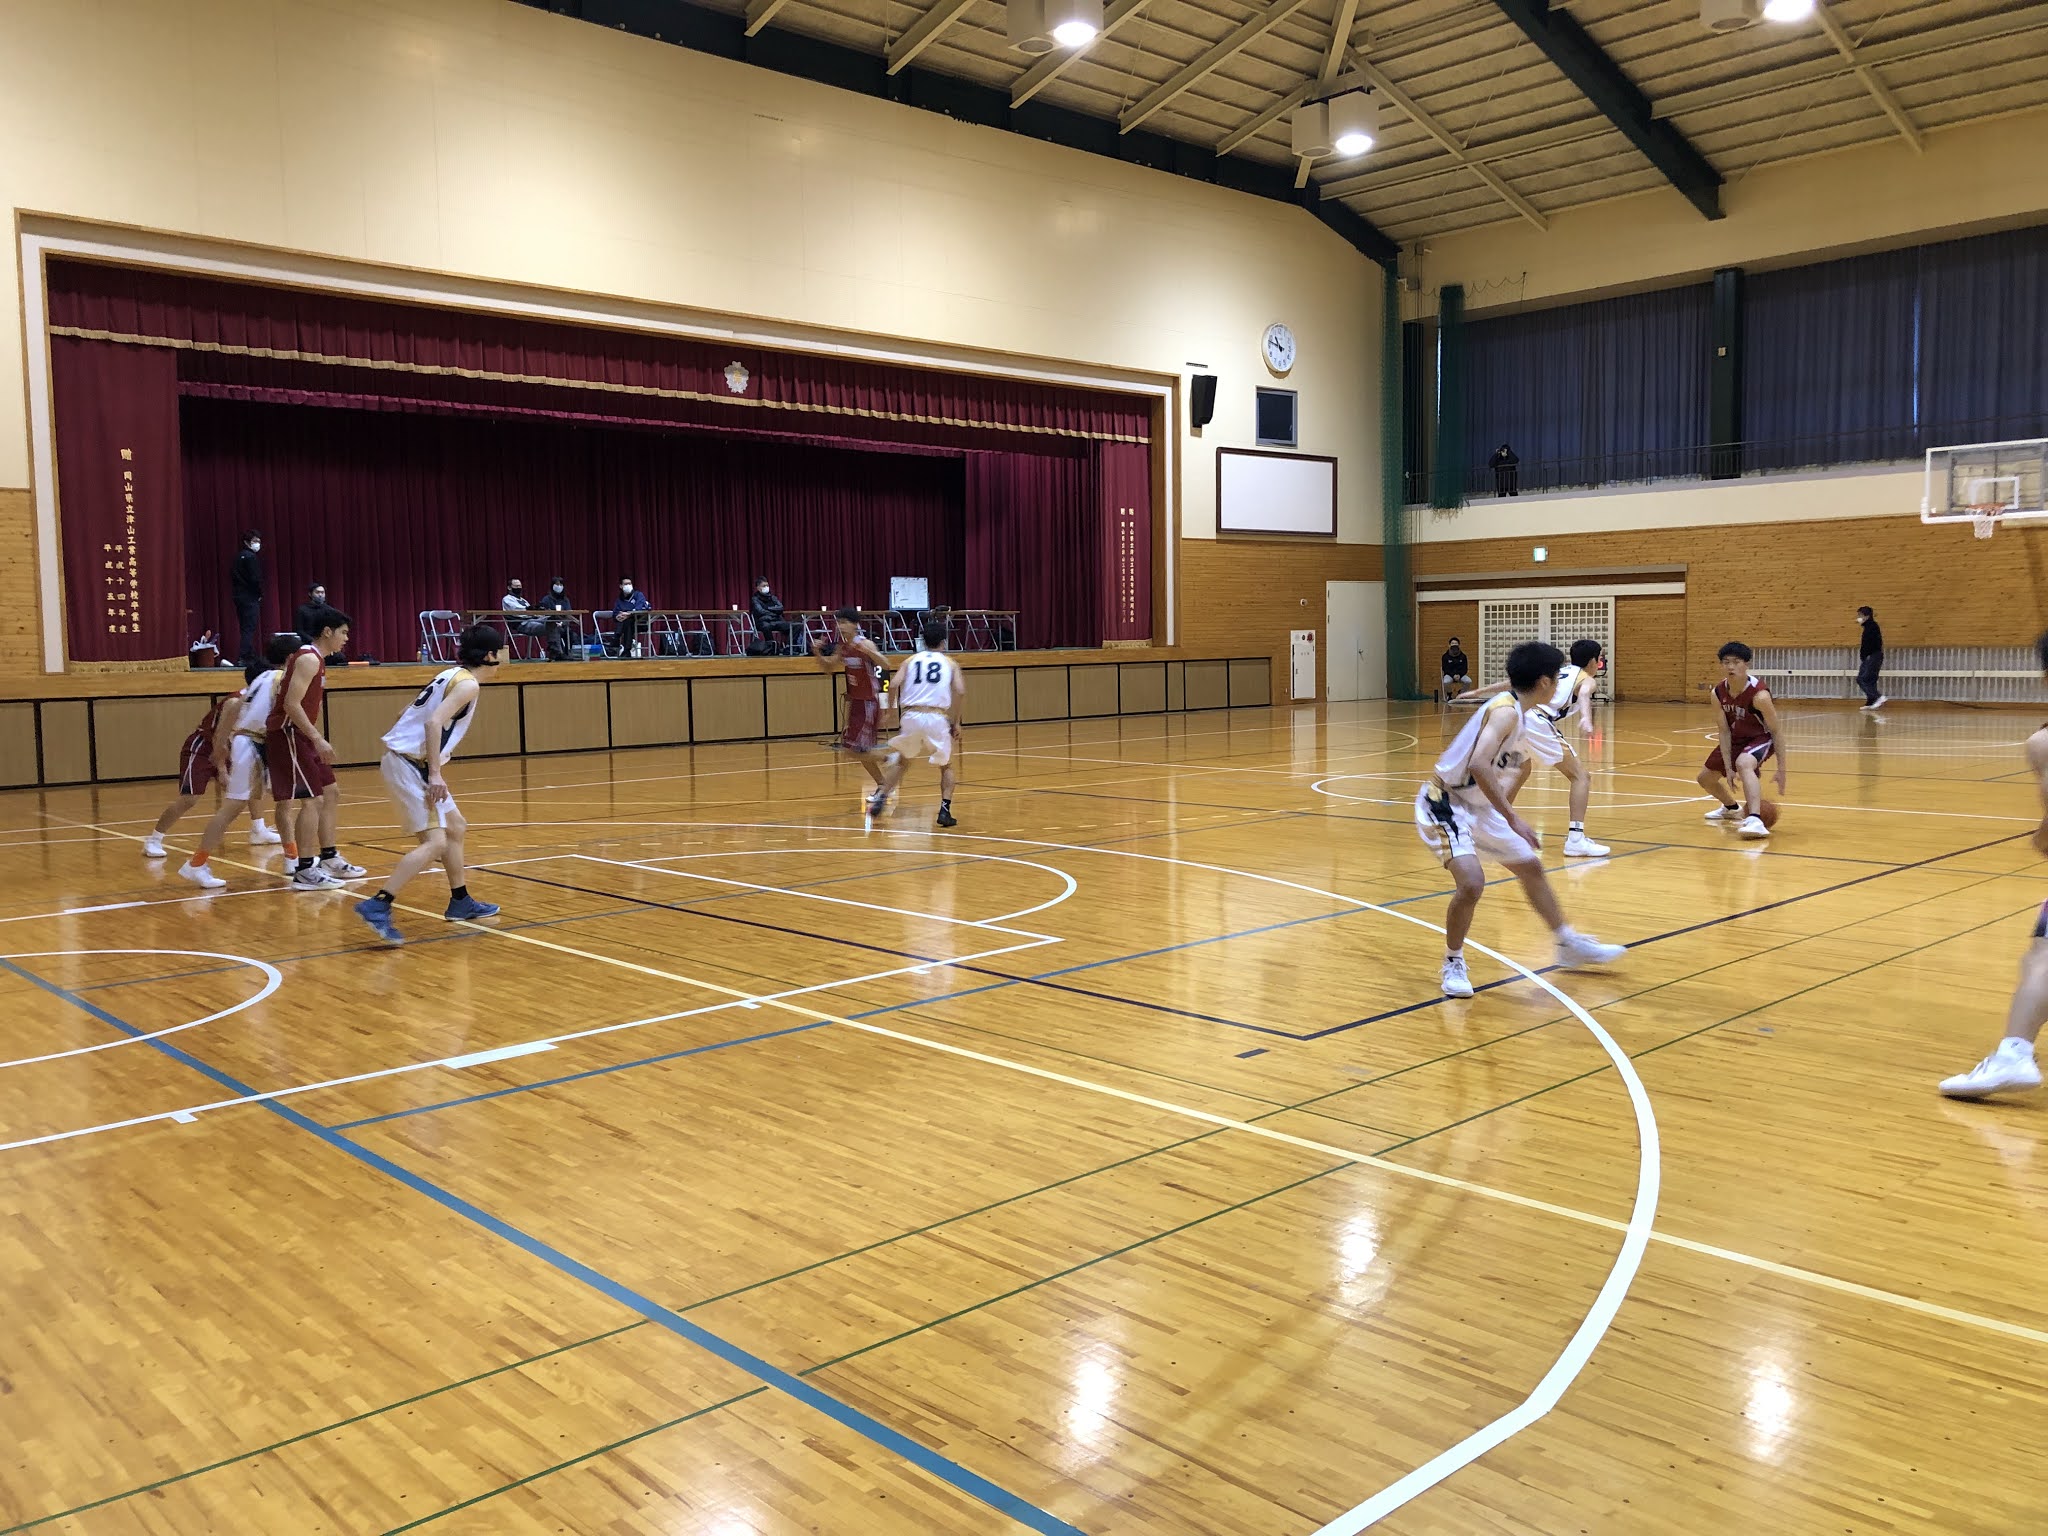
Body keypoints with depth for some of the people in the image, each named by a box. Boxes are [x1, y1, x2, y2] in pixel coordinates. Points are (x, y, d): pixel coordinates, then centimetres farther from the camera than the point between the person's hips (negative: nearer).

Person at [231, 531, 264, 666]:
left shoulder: (238, 556, 15)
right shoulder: (251, 557, -11)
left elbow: (232, 576, 17)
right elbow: (255, 579, -18)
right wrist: (260, 594, -4)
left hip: (239, 596, 9)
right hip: (250, 597, -9)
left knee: (246, 628, 11)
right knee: (250, 628, -9)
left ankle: (249, 657, 15)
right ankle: (245, 658, -13)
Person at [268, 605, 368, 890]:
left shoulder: (314, 658, 15)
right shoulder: (308, 659, -15)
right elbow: (291, 704, -24)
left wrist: (317, 739, 21)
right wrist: (318, 739, -26)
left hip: (300, 735, 10)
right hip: (286, 735, -10)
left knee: (331, 793, 14)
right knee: (312, 800, -11)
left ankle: (330, 860, 21)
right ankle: (303, 872, -8)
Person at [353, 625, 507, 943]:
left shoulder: (454, 675, 16)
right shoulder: (467, 684, -11)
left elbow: (412, 714, 20)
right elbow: (434, 722, -24)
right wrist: (435, 773, -24)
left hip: (408, 760, 10)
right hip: (410, 764, -10)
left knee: (456, 828, 19)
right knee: (435, 842, -15)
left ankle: (461, 902, 29)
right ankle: (378, 906, -21)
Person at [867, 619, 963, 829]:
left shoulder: (911, 661, 15)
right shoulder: (950, 663, 12)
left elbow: (895, 686, 0)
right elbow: (960, 691, -3)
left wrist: (898, 718, 6)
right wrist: (956, 723, 5)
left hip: (911, 716, 1)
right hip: (937, 718, -1)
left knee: (899, 760, 26)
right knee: (946, 766, 18)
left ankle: (881, 798, 14)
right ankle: (945, 810, 2)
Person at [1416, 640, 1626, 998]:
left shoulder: (1517, 712, 6)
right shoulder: (1506, 711, -22)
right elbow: (1478, 766, -34)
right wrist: (1513, 820, -33)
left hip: (1478, 807, 11)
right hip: (1445, 804, -11)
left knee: (1530, 866, 18)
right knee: (1472, 882, -26)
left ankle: (1570, 946, 35)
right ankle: (1453, 963, -3)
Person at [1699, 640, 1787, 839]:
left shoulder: (1759, 694, -30)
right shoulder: (1718, 693, -13)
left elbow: (1777, 731, -22)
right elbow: (1725, 731, -8)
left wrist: (1781, 769, -23)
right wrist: (1728, 769, -13)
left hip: (1762, 738, -7)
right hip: (1736, 739, 7)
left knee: (1743, 763, -40)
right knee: (1705, 778, 18)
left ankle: (1755, 821, -52)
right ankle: (1732, 808, 50)